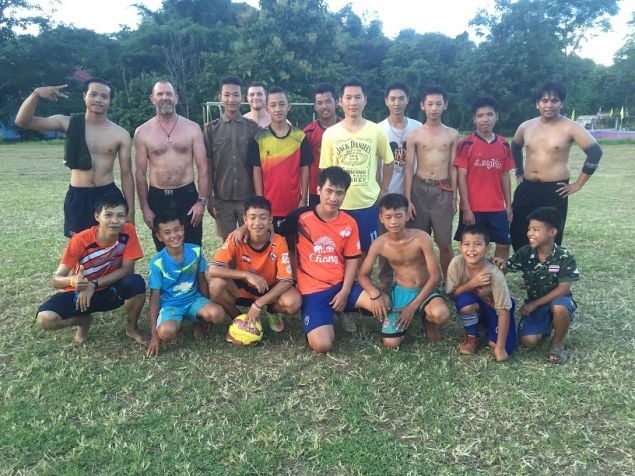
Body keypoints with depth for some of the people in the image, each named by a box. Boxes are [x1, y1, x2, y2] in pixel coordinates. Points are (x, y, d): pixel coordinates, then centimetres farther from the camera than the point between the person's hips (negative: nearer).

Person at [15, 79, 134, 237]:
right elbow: (23, 121, -6)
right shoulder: (68, 123, 0)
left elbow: (126, 174, 1)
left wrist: (130, 210, -2)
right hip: (77, 197, 0)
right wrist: (36, 94, -23)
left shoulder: (121, 134, -1)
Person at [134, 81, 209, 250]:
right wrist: (144, 208, -1)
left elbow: (203, 167, -1)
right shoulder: (142, 132, 0)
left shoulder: (192, 128, 0)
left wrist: (202, 201, -8)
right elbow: (140, 173, 3)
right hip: (158, 198, 1)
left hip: (187, 195, -1)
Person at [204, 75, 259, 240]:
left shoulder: (253, 127, 1)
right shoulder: (211, 128, 2)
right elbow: (208, 166, 4)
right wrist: (209, 198, 1)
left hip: (248, 197, 0)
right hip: (222, 198, 0)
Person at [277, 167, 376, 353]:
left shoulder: (349, 223, 2)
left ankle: (343, 310, 11)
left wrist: (345, 292, -6)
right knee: (322, 345, -22)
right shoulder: (301, 217, -7)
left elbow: (352, 260, 4)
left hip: (341, 284, 3)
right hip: (313, 289, -3)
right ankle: (325, 320, 14)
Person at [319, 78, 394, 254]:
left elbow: (388, 162, 11)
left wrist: (383, 189, 6)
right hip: (339, 205, 0)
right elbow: (325, 171, 3)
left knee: (367, 251, 11)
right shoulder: (330, 133, -2)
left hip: (368, 203, 0)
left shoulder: (376, 131, -2)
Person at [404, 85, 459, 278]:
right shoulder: (414, 135, 2)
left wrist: (454, 197, 4)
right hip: (419, 189, 0)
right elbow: (409, 169, 0)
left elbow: (453, 168, 7)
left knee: (445, 243, 1)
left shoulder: (452, 134, 6)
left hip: (443, 191, 0)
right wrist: (407, 199, -6)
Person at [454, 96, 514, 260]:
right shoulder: (466, 144, -7)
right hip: (473, 208, -4)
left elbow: (505, 176, 11)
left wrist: (508, 205, 8)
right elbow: (462, 177, -9)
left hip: (497, 208, 4)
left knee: (504, 245, 7)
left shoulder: (504, 144, 6)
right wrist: (466, 208, -13)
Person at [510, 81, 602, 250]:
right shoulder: (526, 127, 6)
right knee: (518, 234, 8)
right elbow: (515, 148, 26)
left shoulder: (570, 127, -8)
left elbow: (595, 152, -11)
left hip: (554, 190, -5)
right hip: (526, 188, 5)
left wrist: (578, 184, -10)